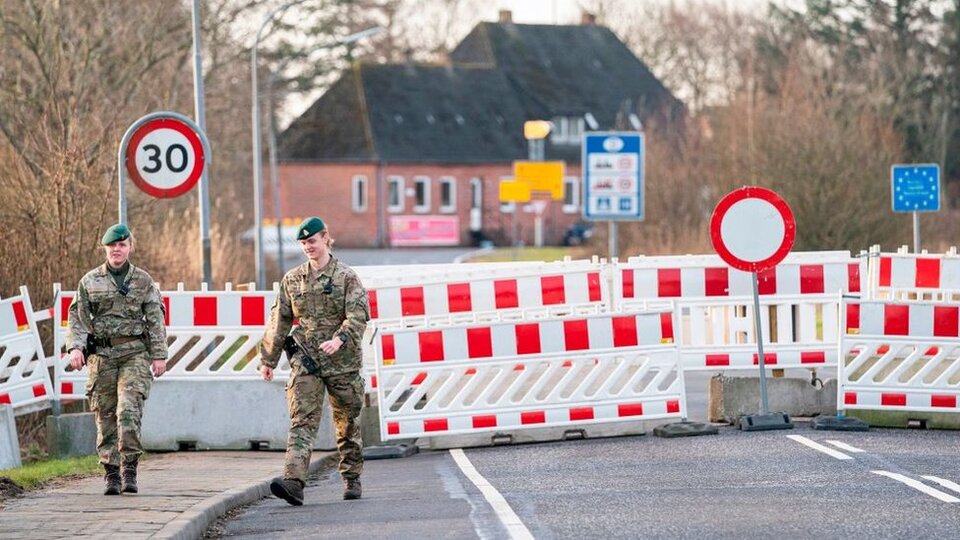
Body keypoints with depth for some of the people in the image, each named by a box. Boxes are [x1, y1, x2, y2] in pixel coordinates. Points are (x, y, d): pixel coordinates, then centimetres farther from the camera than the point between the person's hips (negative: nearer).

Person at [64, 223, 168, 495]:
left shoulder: (143, 281, 9)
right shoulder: (90, 281, 10)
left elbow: (155, 320, 8)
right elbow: (77, 317, 6)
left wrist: (159, 355, 1)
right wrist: (75, 347, -9)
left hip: (135, 353, -1)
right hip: (101, 354, 1)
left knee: (129, 410, -16)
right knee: (105, 415, 2)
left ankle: (129, 469, -13)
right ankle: (111, 474, 7)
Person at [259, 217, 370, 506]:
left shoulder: (346, 277, -1)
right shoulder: (292, 279, 10)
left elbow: (358, 315, -12)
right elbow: (279, 321, 14)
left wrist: (340, 339, -29)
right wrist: (268, 359, 13)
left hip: (342, 362, -2)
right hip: (305, 361, 2)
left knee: (347, 424, 10)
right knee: (302, 421, -13)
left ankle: (352, 479, 25)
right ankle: (294, 481, -26)